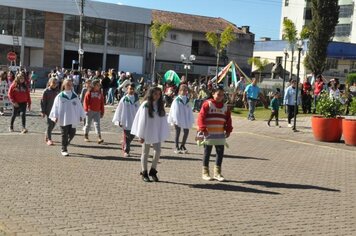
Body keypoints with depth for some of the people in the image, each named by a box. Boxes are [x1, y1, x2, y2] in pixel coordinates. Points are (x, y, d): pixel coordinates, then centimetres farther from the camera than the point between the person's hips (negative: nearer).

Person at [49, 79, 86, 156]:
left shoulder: (75, 96, 7)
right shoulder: (59, 96, -3)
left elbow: (79, 106, 12)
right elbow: (55, 107, -2)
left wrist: (81, 115, 9)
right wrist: (55, 116, -7)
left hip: (73, 119, 3)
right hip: (63, 119, -3)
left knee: (72, 133, 2)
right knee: (64, 134, 0)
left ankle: (65, 145, 27)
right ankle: (64, 149, 10)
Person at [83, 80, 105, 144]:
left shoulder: (100, 93, 8)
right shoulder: (89, 93, -4)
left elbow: (102, 103, 12)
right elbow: (86, 101, -5)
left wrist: (102, 112, 10)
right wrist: (86, 109, -11)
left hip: (97, 112, 2)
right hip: (90, 111, -2)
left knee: (97, 124, -8)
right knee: (88, 124, 10)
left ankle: (99, 138, -17)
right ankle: (86, 136, 25)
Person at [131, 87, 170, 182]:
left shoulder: (160, 105, 3)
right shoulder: (145, 105, -11)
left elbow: (163, 120, 6)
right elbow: (142, 120, -10)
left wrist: (164, 134, 4)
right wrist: (141, 135, -10)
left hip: (156, 133, 4)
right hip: (147, 132, -4)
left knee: (158, 150, -3)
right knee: (145, 152, 6)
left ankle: (153, 171, 13)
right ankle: (144, 173, 16)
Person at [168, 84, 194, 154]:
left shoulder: (187, 100, 4)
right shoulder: (177, 100, -9)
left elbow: (189, 110, 6)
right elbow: (174, 110, -9)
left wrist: (190, 120, 3)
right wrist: (174, 120, -13)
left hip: (186, 119, 4)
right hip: (178, 119, -4)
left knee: (186, 132, 5)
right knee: (178, 133, 5)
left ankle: (182, 145, 23)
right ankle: (177, 147, 14)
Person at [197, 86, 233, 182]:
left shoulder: (225, 106, 11)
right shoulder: (207, 104, -6)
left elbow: (228, 119, 14)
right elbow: (201, 116, -11)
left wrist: (228, 130, 6)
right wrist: (202, 128, -17)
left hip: (220, 134, 5)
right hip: (208, 134, -5)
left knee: (220, 153, 4)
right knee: (207, 153, 4)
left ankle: (217, 173, 15)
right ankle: (205, 173, 14)